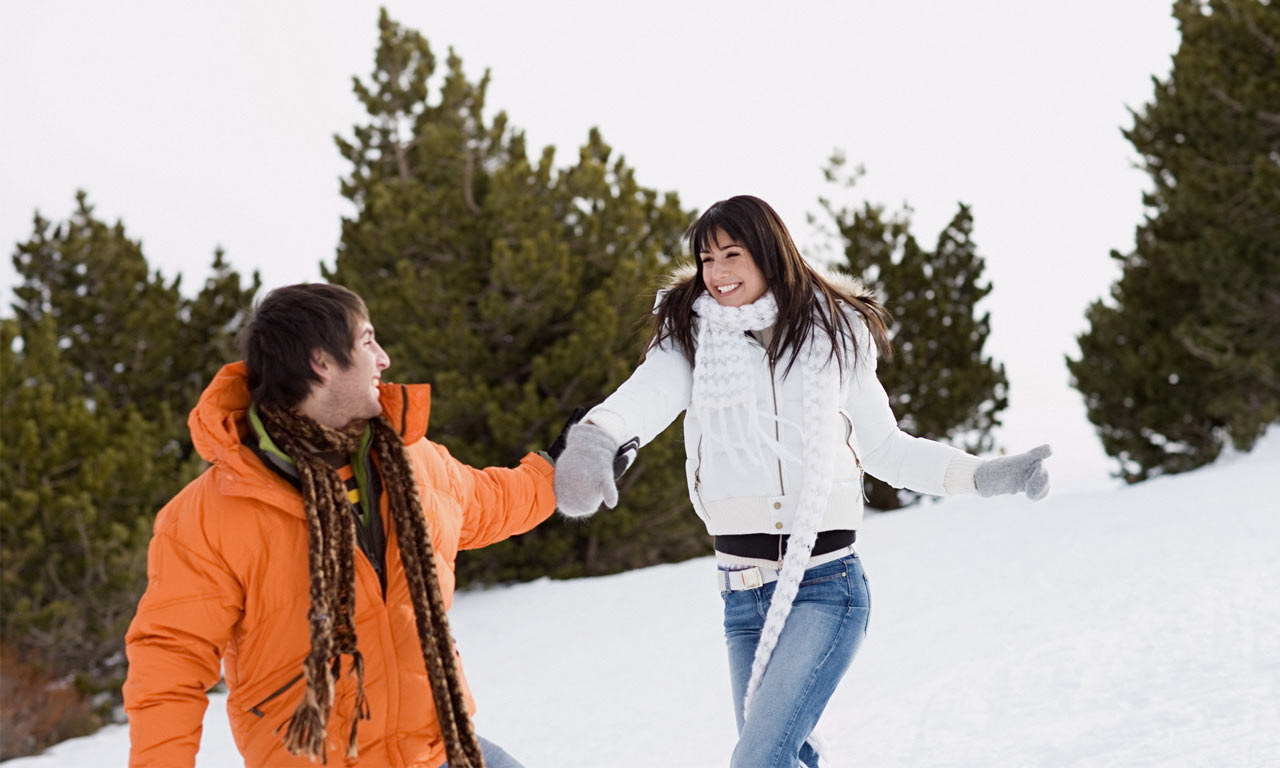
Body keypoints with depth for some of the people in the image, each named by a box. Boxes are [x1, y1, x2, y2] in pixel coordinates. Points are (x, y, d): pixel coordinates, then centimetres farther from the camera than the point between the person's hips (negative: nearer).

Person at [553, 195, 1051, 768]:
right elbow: (649, 394, -21)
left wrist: (982, 476, 0)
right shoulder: (692, 339, 2)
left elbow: (883, 448, 11)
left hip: (822, 588, -3)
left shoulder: (832, 335, 2)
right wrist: (594, 436, -44)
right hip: (742, 595, 3)